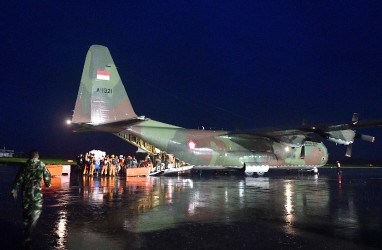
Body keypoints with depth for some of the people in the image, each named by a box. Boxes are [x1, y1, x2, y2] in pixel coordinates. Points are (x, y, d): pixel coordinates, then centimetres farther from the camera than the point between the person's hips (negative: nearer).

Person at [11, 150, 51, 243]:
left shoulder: (24, 166, 4)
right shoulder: (41, 164, -3)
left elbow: (19, 179, 2)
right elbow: (47, 175, 2)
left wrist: (14, 190, 7)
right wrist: (48, 183, 21)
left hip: (25, 191, 4)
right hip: (36, 191, -4)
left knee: (26, 211, 19)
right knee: (36, 211, 3)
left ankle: (26, 232, 32)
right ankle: (27, 234, -10)